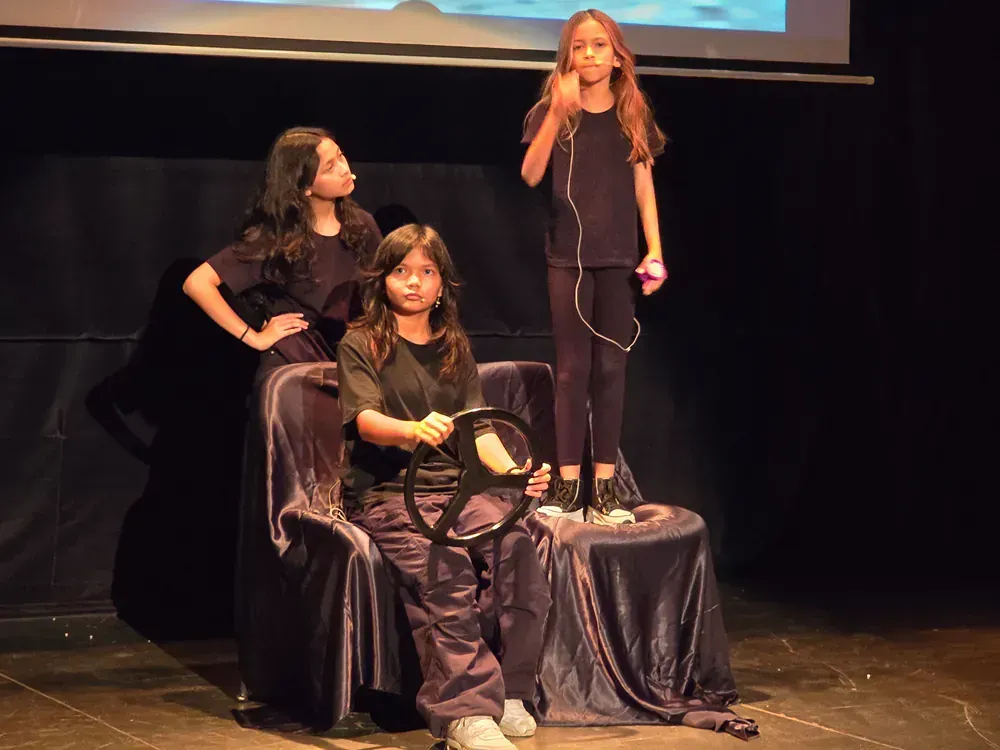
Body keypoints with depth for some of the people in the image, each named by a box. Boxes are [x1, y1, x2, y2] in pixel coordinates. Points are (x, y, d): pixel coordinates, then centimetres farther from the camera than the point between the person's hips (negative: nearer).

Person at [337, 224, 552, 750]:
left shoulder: (456, 349, 19)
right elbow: (366, 420, -13)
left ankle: (508, 692, -17)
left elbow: (480, 430, 9)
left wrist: (515, 471, -12)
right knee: (446, 566, -33)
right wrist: (415, 430, -37)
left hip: (453, 488, 4)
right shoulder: (361, 346, 4)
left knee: (515, 542, -27)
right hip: (386, 494, -4)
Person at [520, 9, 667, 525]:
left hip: (618, 258, 1)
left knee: (610, 369, 3)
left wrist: (655, 251, 1)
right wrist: (558, 111, -20)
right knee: (572, 370, -1)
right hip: (568, 255, -1)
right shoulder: (553, 111, 1)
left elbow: (644, 187, 8)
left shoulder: (634, 116, 6)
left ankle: (604, 488, 5)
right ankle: (567, 486, 2)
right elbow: (530, 176, -13)